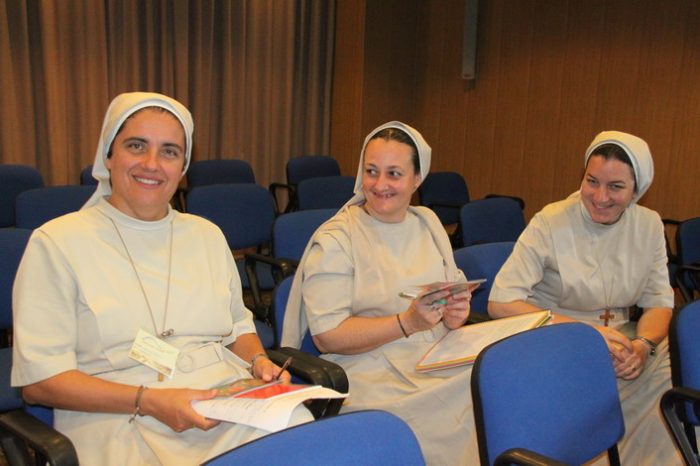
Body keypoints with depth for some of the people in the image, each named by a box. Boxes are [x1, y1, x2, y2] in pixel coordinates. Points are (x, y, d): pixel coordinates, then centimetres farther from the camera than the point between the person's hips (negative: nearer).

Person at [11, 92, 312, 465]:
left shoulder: (207, 235, 17)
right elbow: (38, 380, -4)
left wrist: (258, 360, 3)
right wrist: (148, 401, -15)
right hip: (119, 422, -3)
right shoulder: (57, 242, 1)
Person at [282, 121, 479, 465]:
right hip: (376, 378, -5)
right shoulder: (334, 240, -5)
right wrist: (407, 323, -20)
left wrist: (456, 313, -4)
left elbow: (457, 292, 19)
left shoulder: (427, 223, 15)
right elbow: (327, 336, -11)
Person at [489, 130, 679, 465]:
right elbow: (500, 303, -16)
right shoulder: (550, 224, -11)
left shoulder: (649, 226, 4)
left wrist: (643, 344, -15)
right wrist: (585, 331, -23)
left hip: (619, 339, 5)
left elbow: (659, 302, 8)